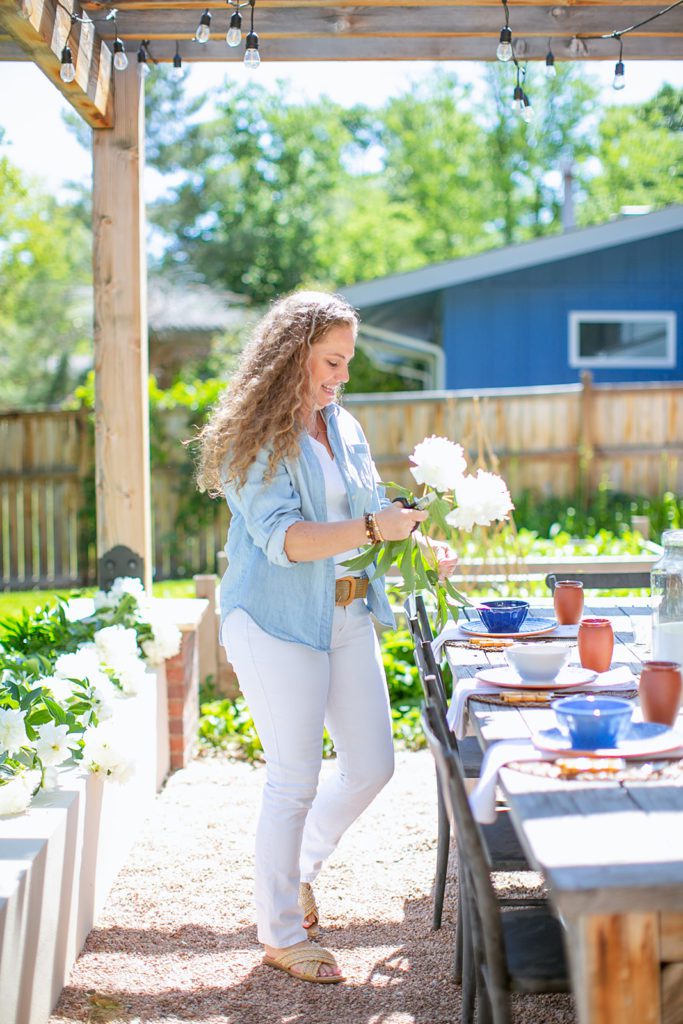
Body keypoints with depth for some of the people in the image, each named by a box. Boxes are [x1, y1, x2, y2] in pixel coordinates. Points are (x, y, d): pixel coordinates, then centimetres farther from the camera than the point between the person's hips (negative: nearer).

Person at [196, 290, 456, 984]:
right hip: (277, 621, -7)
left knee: (371, 765, 10)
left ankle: (298, 866, 34)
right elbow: (283, 538, -19)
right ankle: (281, 934, 13)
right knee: (295, 778, -2)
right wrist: (371, 528, -28)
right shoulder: (252, 439, -10)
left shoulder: (344, 430, 13)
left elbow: (373, 509, 22)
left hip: (348, 613, 8)